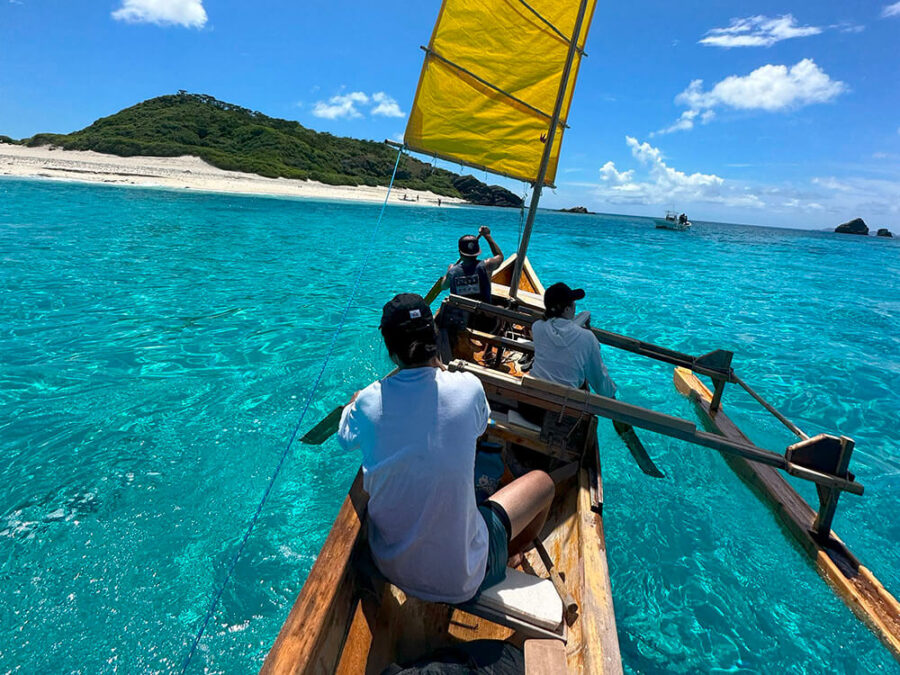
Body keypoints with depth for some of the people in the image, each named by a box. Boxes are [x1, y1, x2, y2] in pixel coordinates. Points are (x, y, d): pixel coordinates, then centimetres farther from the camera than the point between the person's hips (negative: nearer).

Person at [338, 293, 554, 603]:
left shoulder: (367, 402, -15)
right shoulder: (468, 387, -21)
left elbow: (345, 439, 8)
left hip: (389, 565, 4)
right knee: (543, 481, 15)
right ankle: (504, 559, 36)